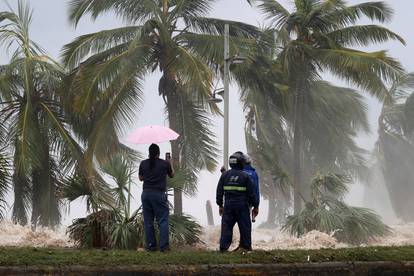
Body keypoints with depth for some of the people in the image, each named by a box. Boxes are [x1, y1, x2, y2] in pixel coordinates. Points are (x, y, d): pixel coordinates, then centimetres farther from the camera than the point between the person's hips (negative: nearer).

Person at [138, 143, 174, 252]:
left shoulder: (143, 164, 3)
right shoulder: (165, 163, -2)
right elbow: (171, 175, 15)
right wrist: (169, 164, 30)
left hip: (146, 194, 3)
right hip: (159, 194, -3)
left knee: (148, 222, 7)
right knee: (162, 220, 0)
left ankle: (151, 246, 8)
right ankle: (164, 246, -7)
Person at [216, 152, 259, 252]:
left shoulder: (225, 175, 4)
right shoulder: (245, 176, -4)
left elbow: (219, 191, 8)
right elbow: (252, 193, -3)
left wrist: (220, 205, 16)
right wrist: (255, 206, 6)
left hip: (228, 205, 3)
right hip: (242, 206, -2)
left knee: (226, 226, 5)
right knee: (245, 227, 6)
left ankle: (223, 247, 2)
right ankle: (246, 246, 9)